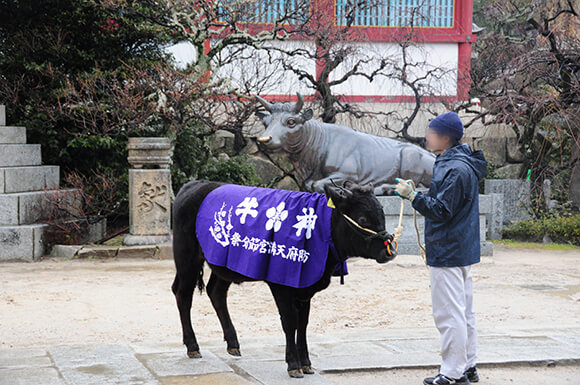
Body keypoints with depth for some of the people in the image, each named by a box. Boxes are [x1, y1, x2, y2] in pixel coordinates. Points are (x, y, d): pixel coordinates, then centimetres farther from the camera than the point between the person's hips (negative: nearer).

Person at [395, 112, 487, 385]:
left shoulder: (455, 170, -20)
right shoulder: (461, 163, 14)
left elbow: (441, 211, -23)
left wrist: (413, 196, -22)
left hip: (447, 254, -11)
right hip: (462, 250, 11)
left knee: (449, 313, -6)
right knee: (463, 310, 16)